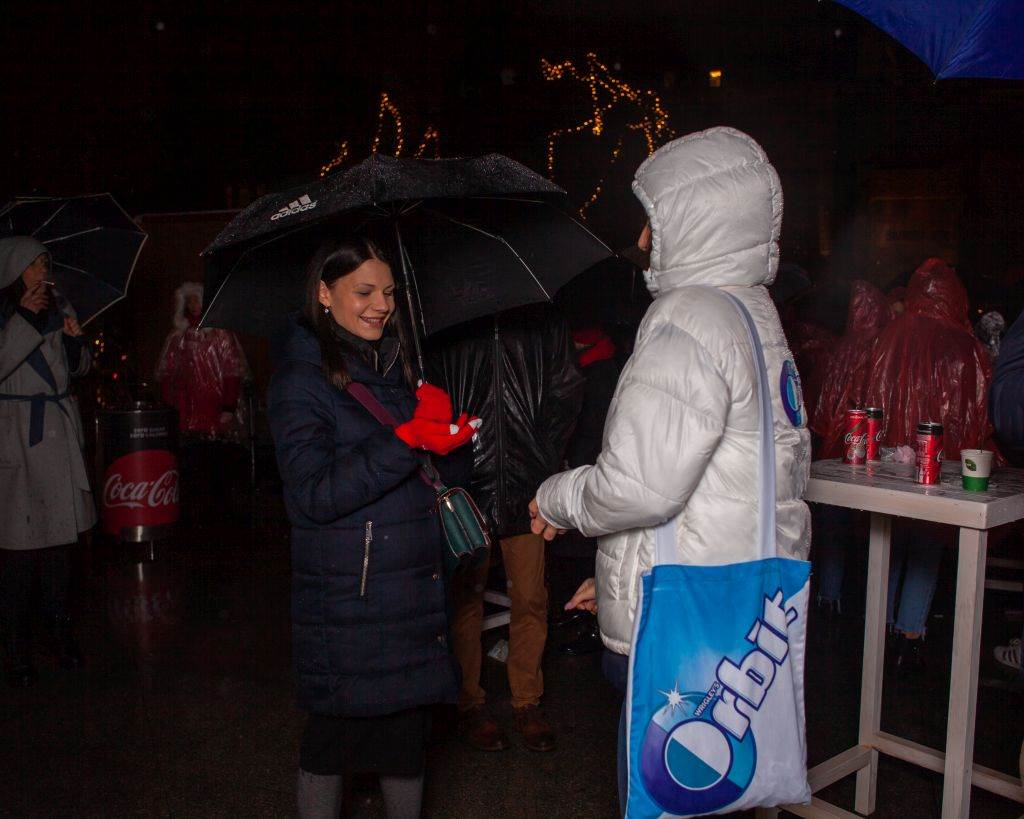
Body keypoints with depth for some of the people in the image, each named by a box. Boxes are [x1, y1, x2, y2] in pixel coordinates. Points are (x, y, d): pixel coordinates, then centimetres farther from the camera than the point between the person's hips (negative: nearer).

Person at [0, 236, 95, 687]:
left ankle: (61, 633, 21)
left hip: (58, 430, 5)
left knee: (60, 534, 9)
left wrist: (74, 339, -5)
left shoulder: (58, 307, 11)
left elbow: (80, 368, 15)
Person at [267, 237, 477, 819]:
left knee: (408, 728, 14)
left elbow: (454, 476, 12)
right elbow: (315, 495, -19)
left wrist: (446, 433, -9)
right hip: (346, 600, -5)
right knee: (337, 733, 8)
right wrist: (408, 441, -25)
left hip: (415, 590, 6)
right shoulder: (302, 378, -8)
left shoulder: (396, 367, 11)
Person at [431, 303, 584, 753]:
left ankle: (527, 700, 24)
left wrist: (546, 456, 0)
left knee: (530, 597, 6)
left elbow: (566, 391, 7)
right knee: (465, 596, 7)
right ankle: (469, 702, 24)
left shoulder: (545, 319, 6)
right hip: (465, 482, -1)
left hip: (527, 483, 1)